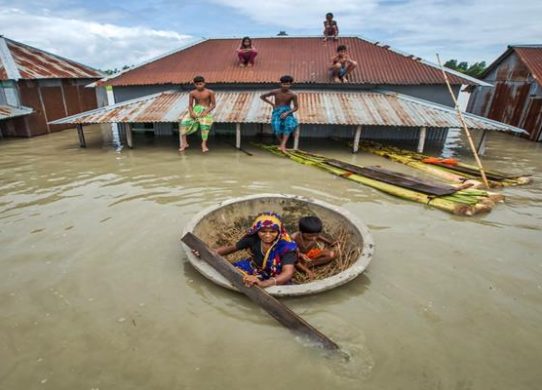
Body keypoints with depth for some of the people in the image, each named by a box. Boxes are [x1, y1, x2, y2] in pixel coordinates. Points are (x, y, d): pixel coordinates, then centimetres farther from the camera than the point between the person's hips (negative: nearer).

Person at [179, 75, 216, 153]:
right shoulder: (192, 93, 6)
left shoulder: (210, 92, -2)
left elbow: (213, 104, -2)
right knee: (184, 122, -22)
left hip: (205, 111, -3)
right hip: (195, 110, 3)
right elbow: (190, 105, 8)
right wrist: (191, 112, -15)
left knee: (205, 124, -35)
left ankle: (204, 143, -21)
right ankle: (184, 143, -14)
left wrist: (206, 111, -17)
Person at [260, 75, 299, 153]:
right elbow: (262, 97, 7)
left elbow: (296, 107, 0)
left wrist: (287, 113, -16)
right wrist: (272, 104, 2)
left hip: (287, 113, 0)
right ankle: (282, 143, -7)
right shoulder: (275, 92, -4)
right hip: (277, 112, 0)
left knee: (290, 124, -34)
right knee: (277, 127, -30)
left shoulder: (293, 95, -6)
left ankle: (283, 145, -35)